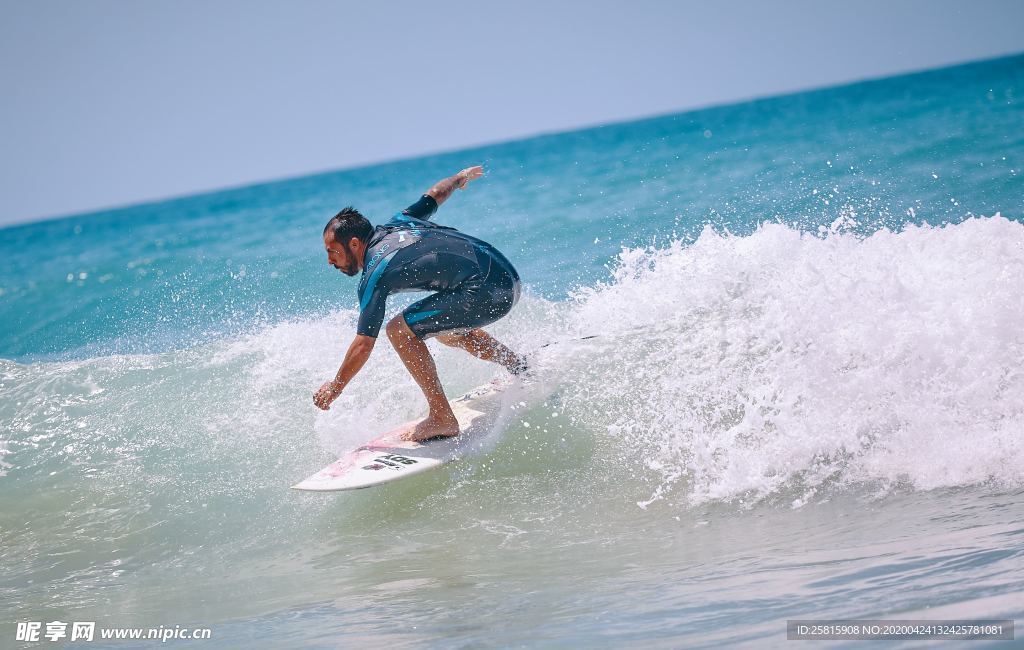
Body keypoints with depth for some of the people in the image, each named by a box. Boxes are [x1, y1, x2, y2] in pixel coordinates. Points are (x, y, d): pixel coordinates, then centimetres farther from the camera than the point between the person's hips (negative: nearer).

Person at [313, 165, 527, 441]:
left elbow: (364, 345, -8)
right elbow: (435, 194, 30)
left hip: (487, 292, -10)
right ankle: (520, 366, 31)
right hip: (509, 277, 10)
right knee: (446, 330, 31)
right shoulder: (395, 224, 14)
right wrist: (460, 178, 53)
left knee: (400, 330, -7)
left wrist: (335, 387, 5)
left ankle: (442, 419, -9)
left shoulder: (374, 276, -8)